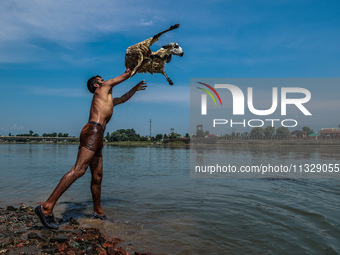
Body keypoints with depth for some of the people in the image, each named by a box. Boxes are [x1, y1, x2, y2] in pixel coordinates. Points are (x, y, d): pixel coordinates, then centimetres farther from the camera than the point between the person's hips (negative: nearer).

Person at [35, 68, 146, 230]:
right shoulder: (104, 87, 12)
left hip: (96, 137, 10)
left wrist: (135, 89, 56)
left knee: (97, 177, 12)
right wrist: (129, 70, 40)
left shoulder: (108, 99, 35)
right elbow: (126, 75, 19)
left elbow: (122, 99, 53)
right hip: (93, 131, -10)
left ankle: (98, 212, 22)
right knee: (79, 170, -21)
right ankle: (47, 207, -25)